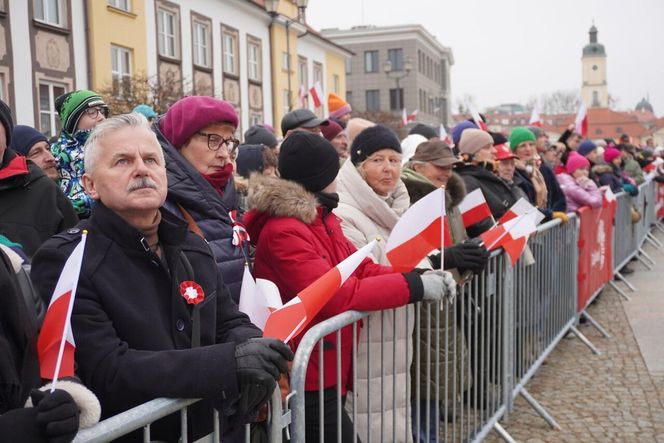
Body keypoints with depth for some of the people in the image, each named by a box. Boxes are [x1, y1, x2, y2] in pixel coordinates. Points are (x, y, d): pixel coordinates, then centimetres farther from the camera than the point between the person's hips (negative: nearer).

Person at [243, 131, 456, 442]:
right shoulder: (283, 233, -23)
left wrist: (419, 277, -11)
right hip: (307, 377, -9)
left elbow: (361, 269, 4)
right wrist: (415, 287, -21)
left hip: (330, 368, 9)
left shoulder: (320, 218, 7)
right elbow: (337, 296, -27)